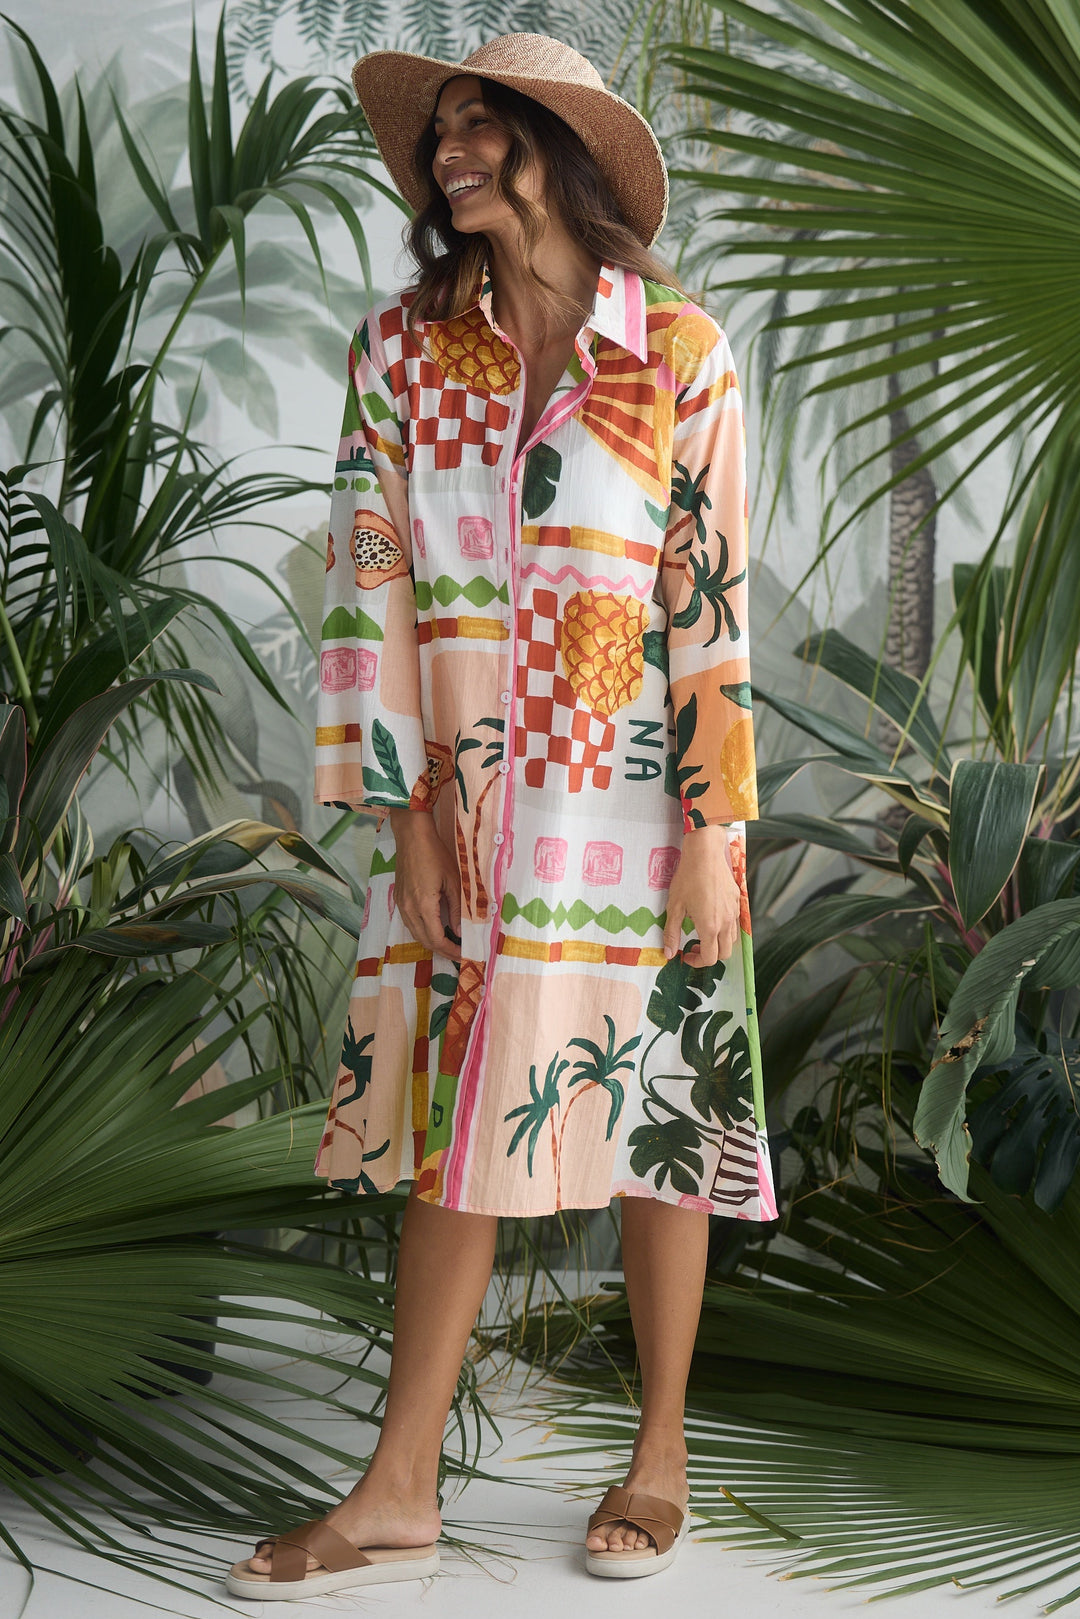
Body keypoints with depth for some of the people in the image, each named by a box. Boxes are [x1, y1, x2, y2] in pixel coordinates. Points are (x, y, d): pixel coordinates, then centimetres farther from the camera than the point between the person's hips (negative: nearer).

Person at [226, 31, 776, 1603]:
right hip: (468, 808, 2)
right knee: (453, 1127, 5)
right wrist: (409, 813, -4)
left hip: (633, 806, -2)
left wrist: (712, 837, -8)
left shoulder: (679, 352, -3)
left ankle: (660, 1459, 21)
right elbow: (373, 584, 2)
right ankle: (399, 1495, 10)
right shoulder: (402, 349, 4)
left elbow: (713, 602, -5)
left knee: (654, 1120, 6)